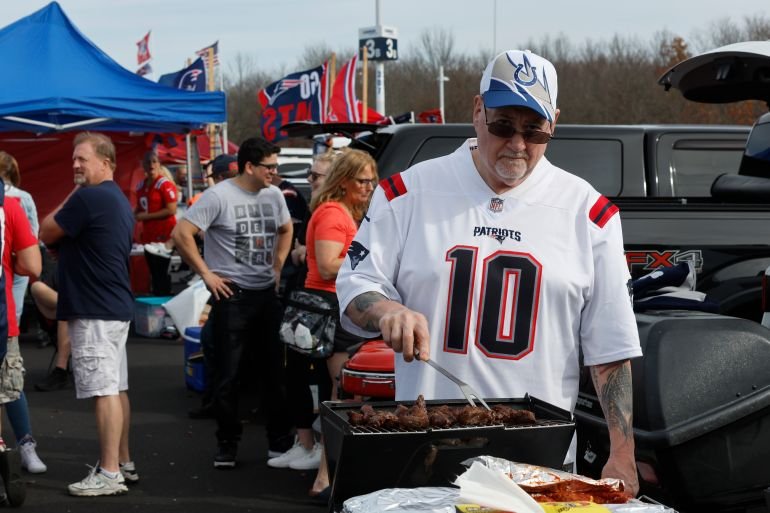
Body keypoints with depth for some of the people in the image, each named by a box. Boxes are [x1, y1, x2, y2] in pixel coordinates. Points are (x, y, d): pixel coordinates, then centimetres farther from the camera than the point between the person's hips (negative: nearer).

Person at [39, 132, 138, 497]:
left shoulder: (87, 197, -16)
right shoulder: (119, 200, 17)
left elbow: (46, 234, -6)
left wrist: (71, 194, 1)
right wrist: (63, 246, 9)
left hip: (93, 310, -10)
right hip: (115, 306, 10)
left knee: (104, 391, -9)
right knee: (117, 389, 14)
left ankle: (109, 474, -8)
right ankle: (123, 464, 20)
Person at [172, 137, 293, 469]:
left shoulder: (273, 195, 8)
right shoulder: (219, 196, -12)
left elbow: (285, 230, 27)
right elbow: (181, 234, -15)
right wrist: (206, 274, -13)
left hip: (267, 294, 6)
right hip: (232, 295, -6)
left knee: (273, 370, 12)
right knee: (228, 375, 0)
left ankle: (279, 439, 23)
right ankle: (227, 445, 11)